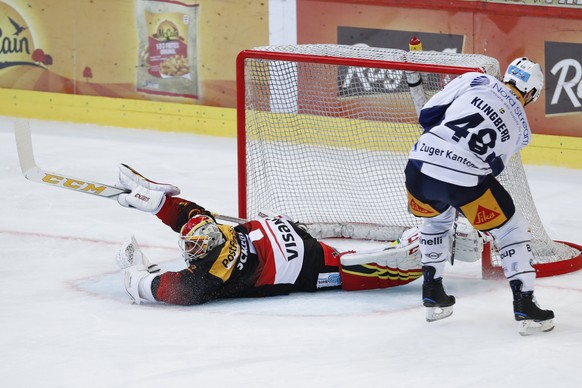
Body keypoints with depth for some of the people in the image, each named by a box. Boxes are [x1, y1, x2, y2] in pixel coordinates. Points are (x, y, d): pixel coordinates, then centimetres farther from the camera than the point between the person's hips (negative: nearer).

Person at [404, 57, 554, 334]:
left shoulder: (475, 81, 10)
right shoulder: (521, 129, 13)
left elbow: (428, 114, 8)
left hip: (420, 166, 3)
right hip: (465, 181, -3)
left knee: (436, 218, 34)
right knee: (511, 230, 16)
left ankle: (432, 294, 35)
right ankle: (525, 307, 10)